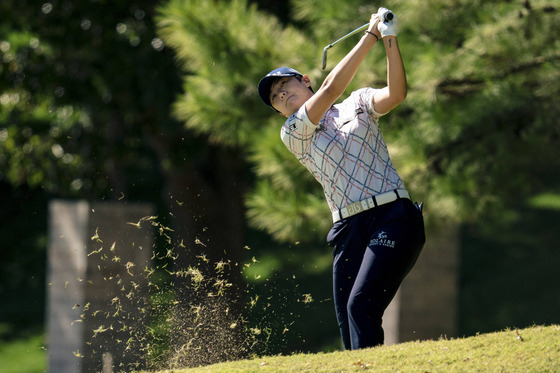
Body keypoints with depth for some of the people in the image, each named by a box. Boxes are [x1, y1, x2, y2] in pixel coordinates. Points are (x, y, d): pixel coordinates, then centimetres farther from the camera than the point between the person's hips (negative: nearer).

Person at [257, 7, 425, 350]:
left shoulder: (358, 104, 14)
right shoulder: (292, 133, 11)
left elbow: (396, 94, -6)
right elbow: (331, 88, -2)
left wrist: (391, 40, -16)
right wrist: (370, 37, -3)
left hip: (392, 218, -3)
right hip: (349, 230, 3)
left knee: (361, 305, -21)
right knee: (348, 320, -6)